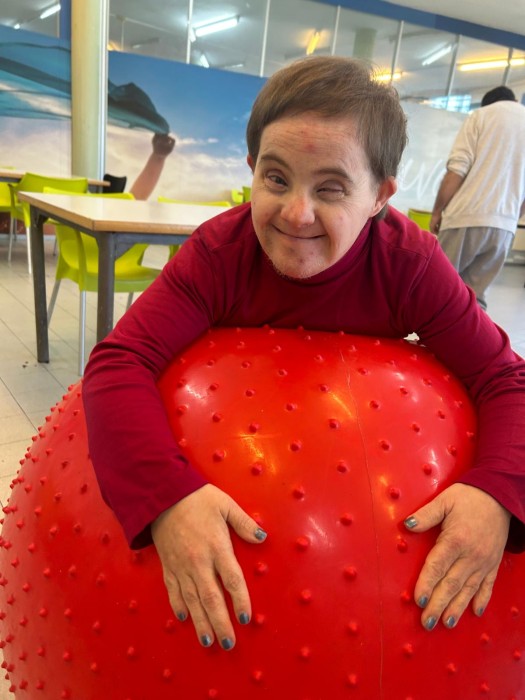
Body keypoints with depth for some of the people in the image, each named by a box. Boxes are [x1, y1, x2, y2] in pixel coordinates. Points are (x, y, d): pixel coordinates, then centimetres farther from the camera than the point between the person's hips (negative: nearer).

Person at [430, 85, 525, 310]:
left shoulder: (482, 115, 7)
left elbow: (457, 169, -6)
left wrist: (437, 211, 2)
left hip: (467, 217, -4)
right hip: (504, 225, 4)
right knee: (474, 297, 6)